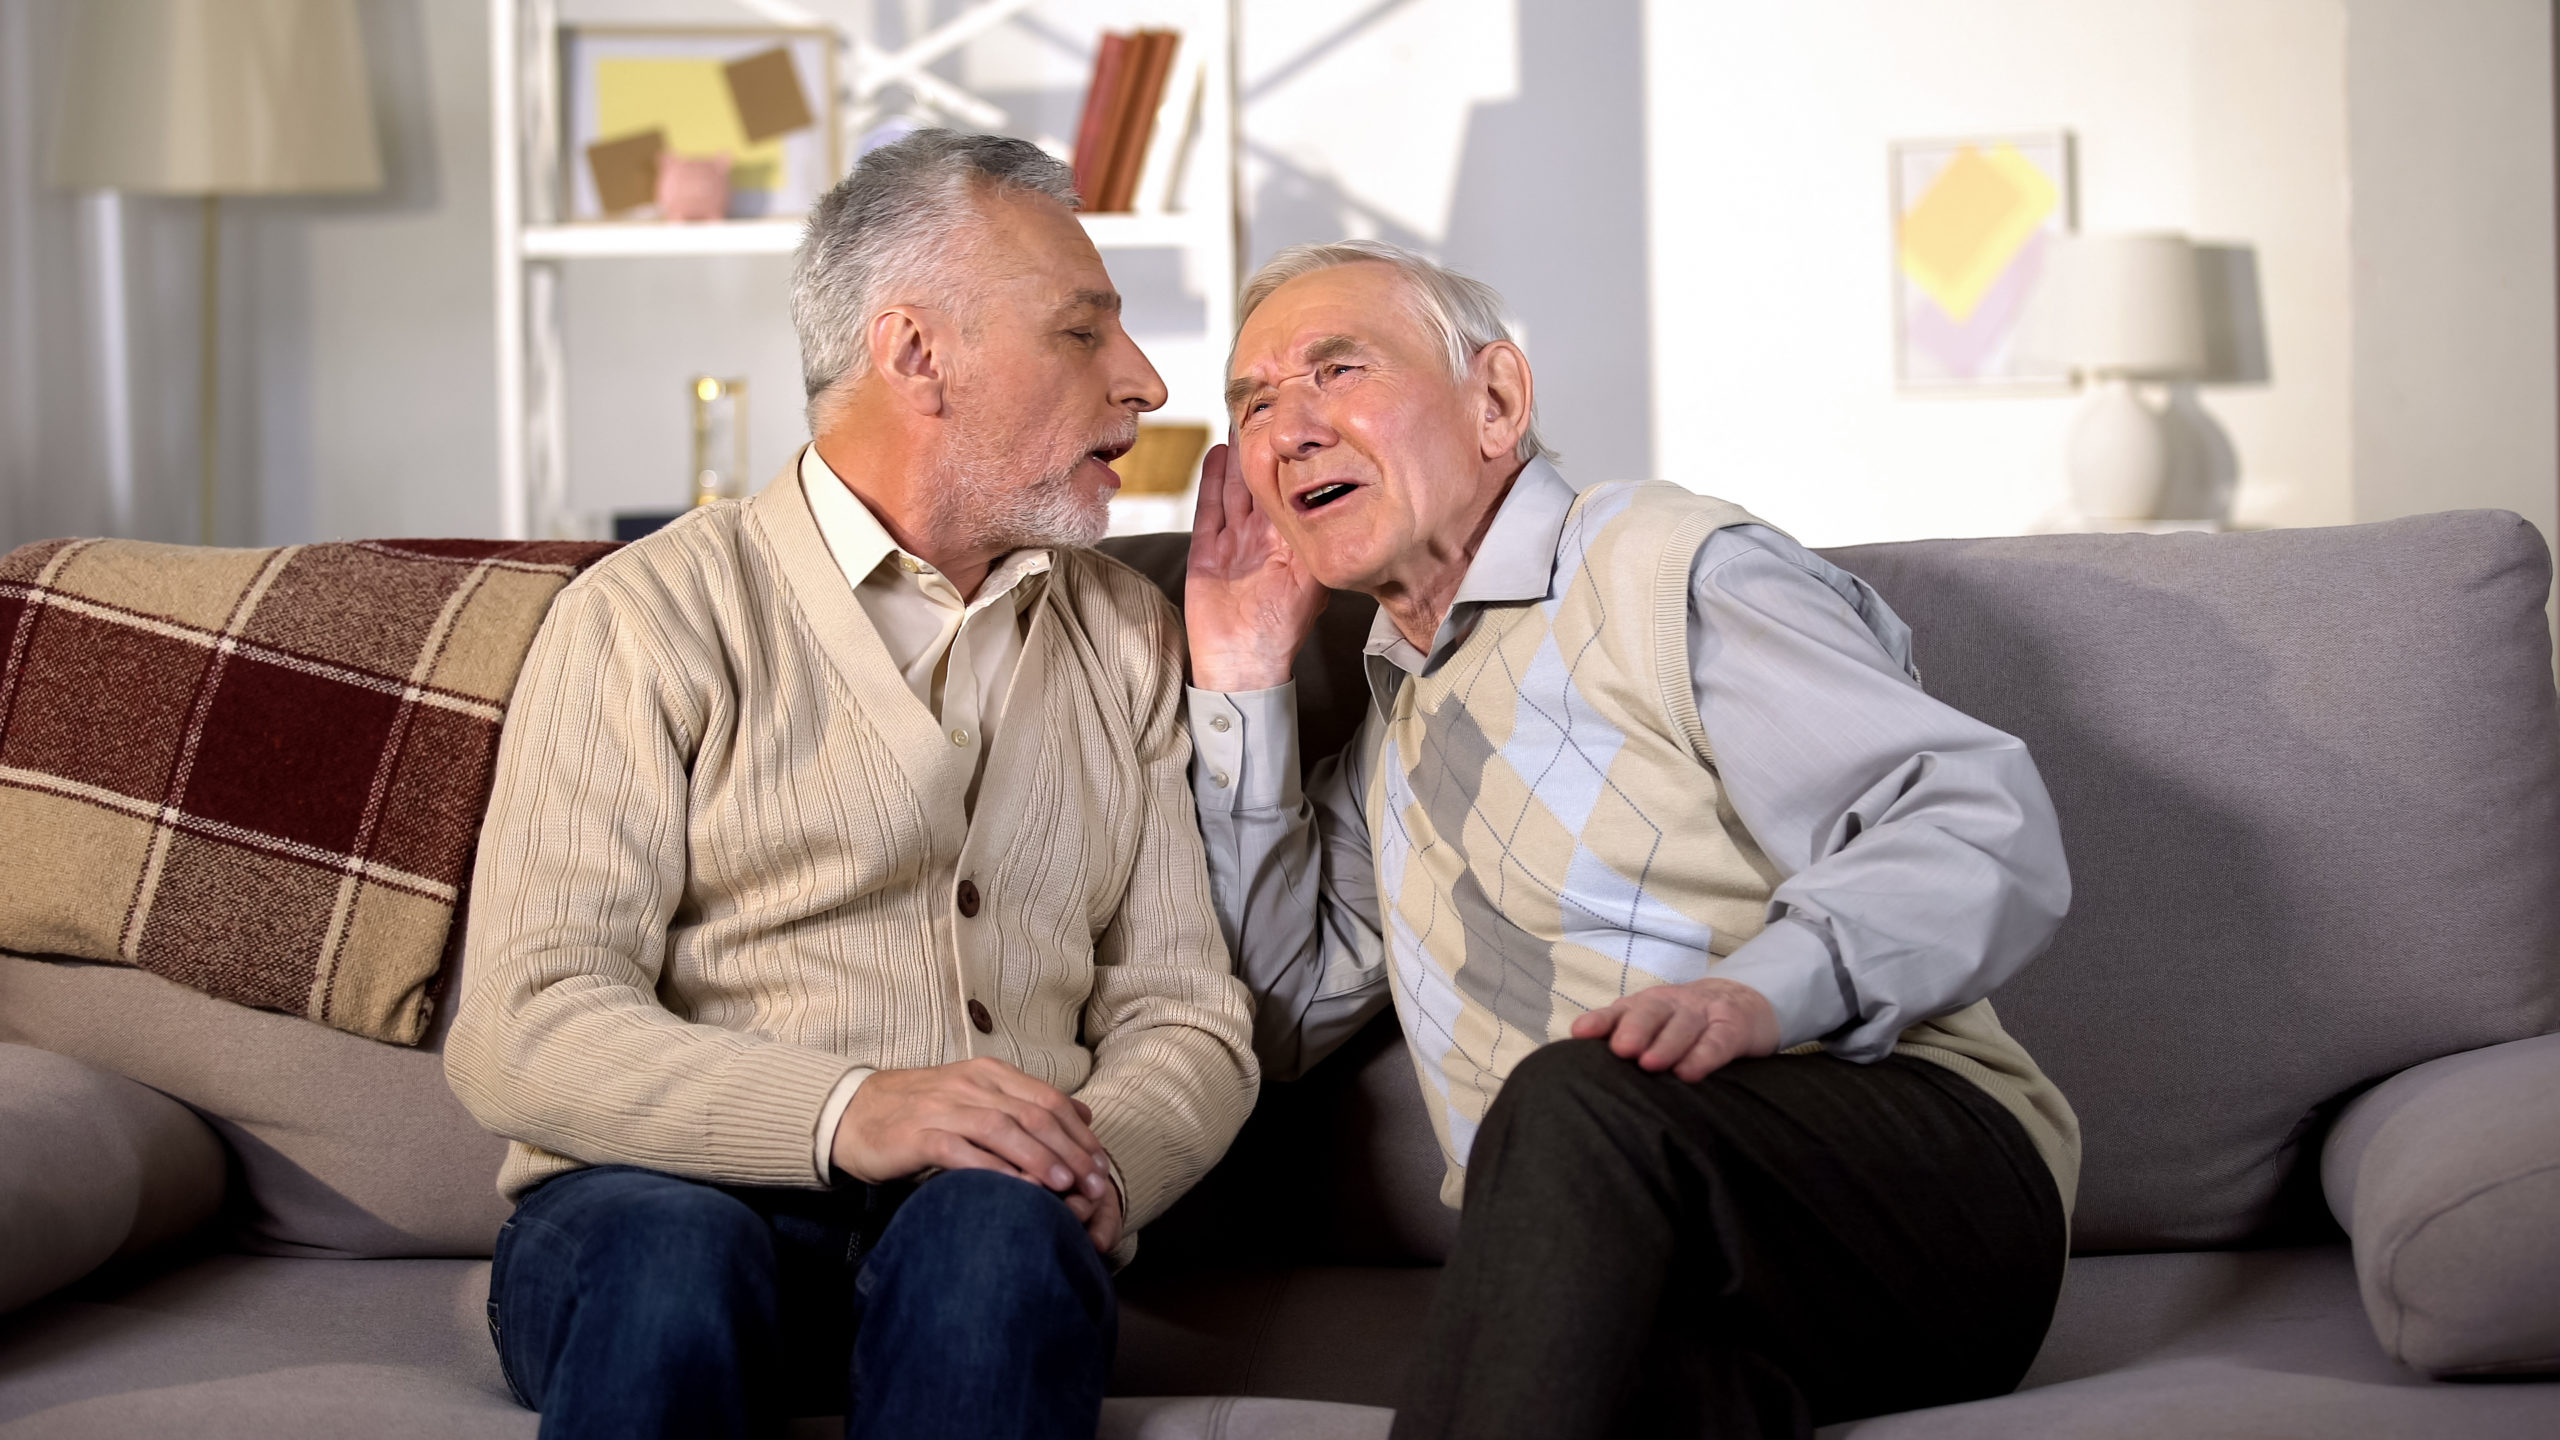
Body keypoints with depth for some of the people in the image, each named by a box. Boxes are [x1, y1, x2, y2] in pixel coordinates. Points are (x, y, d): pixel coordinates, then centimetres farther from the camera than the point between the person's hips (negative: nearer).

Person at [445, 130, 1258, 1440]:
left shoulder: (1126, 635, 18)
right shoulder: (652, 616, 1)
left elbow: (1185, 1010, 13)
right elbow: (521, 1033, -9)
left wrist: (1101, 1162, -10)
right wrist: (847, 1111, -25)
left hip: (991, 1209, 3)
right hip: (666, 1199, -3)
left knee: (997, 1226, -33)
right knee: (671, 1259, -38)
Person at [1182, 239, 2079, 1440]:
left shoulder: (1667, 569, 2)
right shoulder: (1395, 719, 27)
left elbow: (1986, 827, -9)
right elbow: (1276, 1012, 21)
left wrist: (1761, 991, -27)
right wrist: (1238, 694, 17)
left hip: (1926, 1162, -3)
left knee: (1580, 1099, -37)